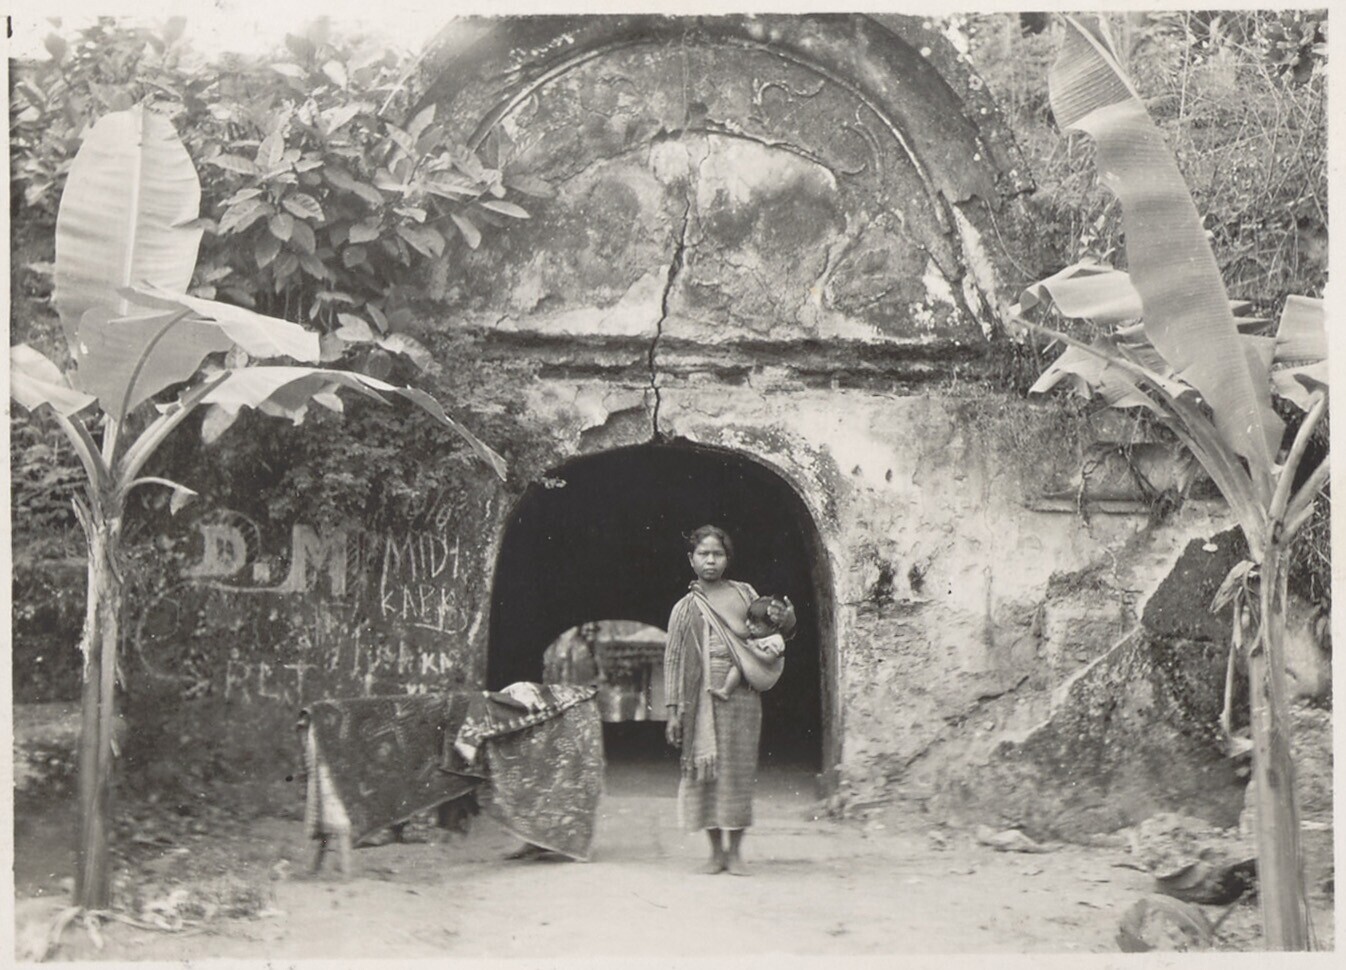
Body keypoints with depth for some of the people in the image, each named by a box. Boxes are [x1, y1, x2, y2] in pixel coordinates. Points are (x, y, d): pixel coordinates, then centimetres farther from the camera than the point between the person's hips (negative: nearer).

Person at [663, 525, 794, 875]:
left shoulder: (744, 594, 11)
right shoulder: (685, 608, 9)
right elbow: (672, 660, 7)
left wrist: (784, 620, -4)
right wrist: (674, 710, 1)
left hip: (742, 697, 0)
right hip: (703, 699, 0)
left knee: (738, 771, -1)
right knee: (705, 771, -1)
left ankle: (735, 852, 7)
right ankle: (716, 850, 9)